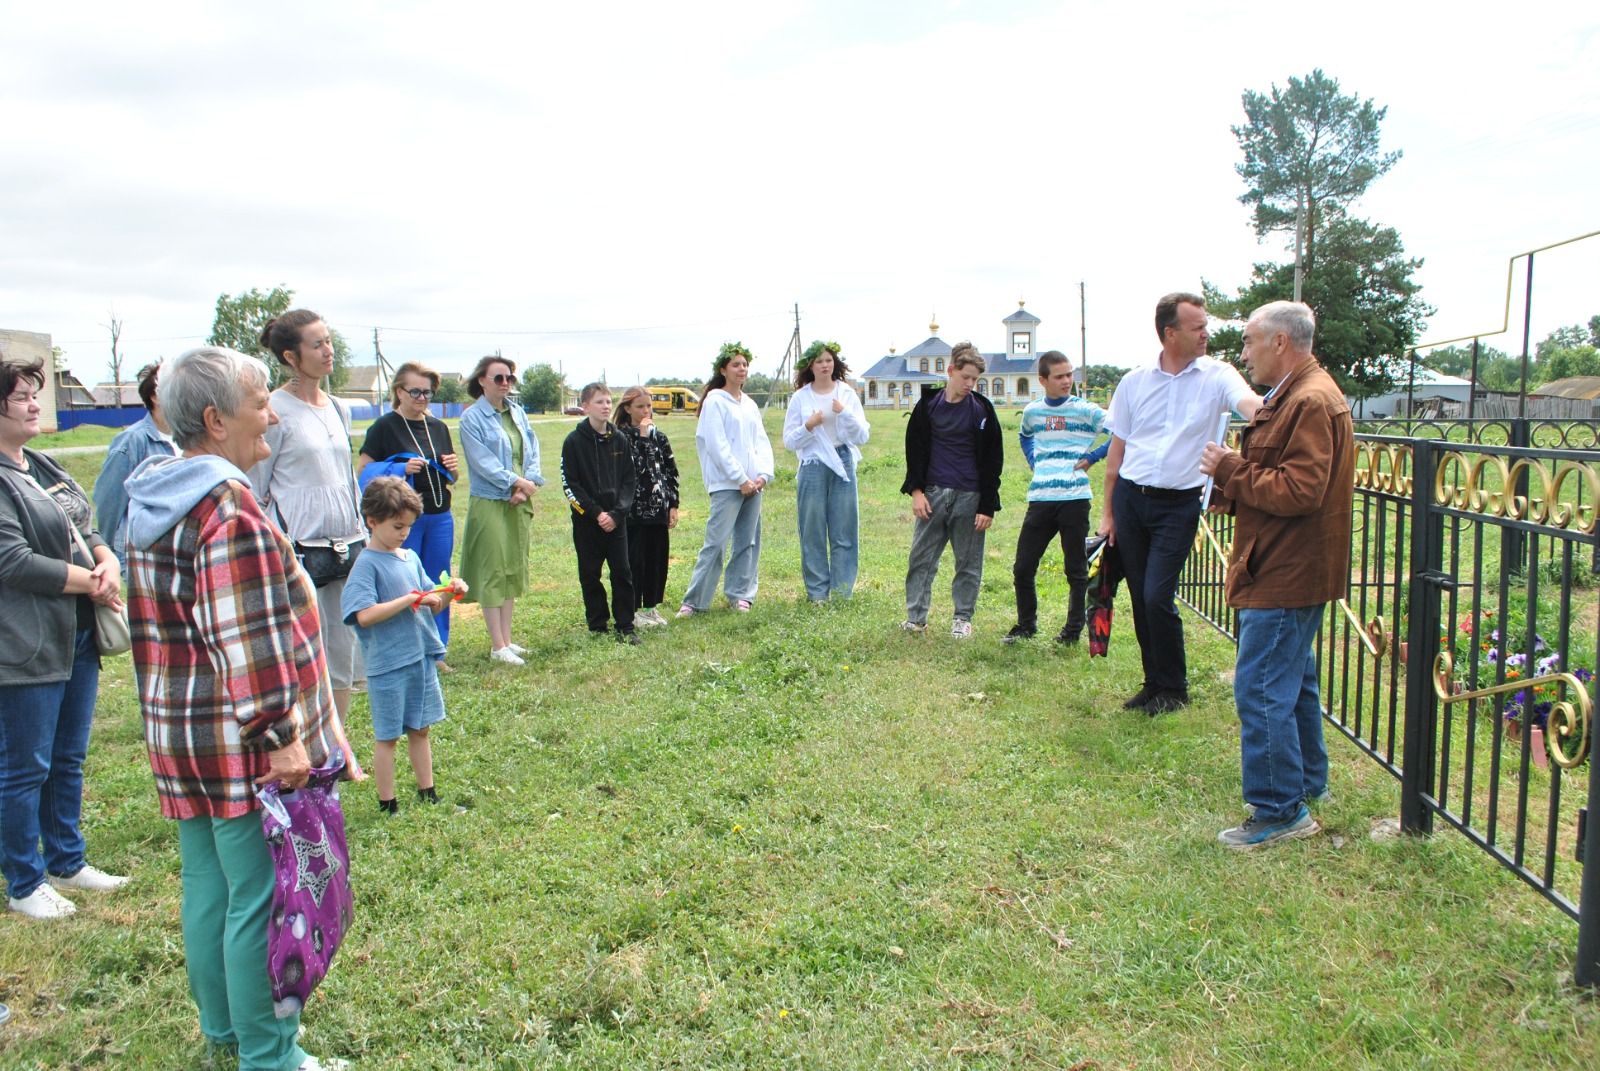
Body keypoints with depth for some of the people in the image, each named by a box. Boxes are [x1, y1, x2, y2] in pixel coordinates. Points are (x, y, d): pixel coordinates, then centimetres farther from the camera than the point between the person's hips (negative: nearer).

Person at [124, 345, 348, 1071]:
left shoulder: (153, 499, 11)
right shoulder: (229, 507, -20)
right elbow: (249, 638, -24)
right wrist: (281, 734, -21)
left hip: (179, 732, 10)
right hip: (239, 741, -10)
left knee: (207, 884, 20)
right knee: (259, 899, 2)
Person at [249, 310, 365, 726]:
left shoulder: (338, 409, 12)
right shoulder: (276, 411, -9)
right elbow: (255, 491, -6)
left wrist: (363, 540, 18)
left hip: (346, 549, 7)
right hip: (300, 552, -7)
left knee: (344, 660, 12)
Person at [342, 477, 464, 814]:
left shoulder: (411, 557, 9)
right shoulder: (367, 564, -12)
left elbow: (430, 604, 15)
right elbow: (365, 615, -23)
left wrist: (448, 593, -4)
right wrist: (411, 599, -22)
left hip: (422, 658, 6)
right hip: (387, 665, -6)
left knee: (419, 730, 17)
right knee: (387, 736, 6)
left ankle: (427, 793, 29)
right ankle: (387, 804, 18)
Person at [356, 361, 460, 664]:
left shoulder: (438, 427, 12)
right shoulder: (384, 427, -5)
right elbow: (362, 472, -8)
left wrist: (453, 467, -2)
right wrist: (400, 468, -21)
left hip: (440, 517, 6)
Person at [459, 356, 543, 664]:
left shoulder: (518, 413, 10)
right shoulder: (472, 417, -8)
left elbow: (532, 451, 6)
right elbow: (482, 460, -15)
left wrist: (529, 484, -9)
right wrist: (517, 482, -18)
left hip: (519, 503, 7)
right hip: (490, 503, -6)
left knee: (514, 568, 11)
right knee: (493, 571, -3)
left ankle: (506, 638, 22)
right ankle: (497, 646, 3)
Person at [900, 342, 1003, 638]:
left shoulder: (982, 410, -1)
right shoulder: (928, 405, 4)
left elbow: (992, 461, -1)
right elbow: (915, 450, 9)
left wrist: (988, 507, -6)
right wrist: (916, 490, -1)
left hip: (969, 498, -1)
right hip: (933, 494, 2)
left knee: (968, 561, 6)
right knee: (921, 558, 3)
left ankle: (963, 618, 18)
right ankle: (916, 617, 11)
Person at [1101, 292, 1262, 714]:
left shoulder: (1216, 375, -3)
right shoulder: (1135, 382, 4)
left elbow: (1251, 404, -23)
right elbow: (1117, 450, 9)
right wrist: (1107, 513, 9)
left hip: (1179, 504, -3)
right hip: (1131, 499, 3)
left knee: (1158, 597, -10)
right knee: (1140, 598, 9)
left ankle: (1173, 687, 11)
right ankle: (1154, 682, 25)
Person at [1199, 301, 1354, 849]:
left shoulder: (1311, 402, -19)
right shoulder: (1297, 396, 16)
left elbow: (1299, 491, -27)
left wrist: (1231, 470, -17)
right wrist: (1227, 480, 5)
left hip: (1285, 577, -11)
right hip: (1289, 572, 11)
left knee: (1261, 690, -7)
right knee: (1292, 682, 21)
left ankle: (1280, 810, 1)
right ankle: (1307, 784, 35)